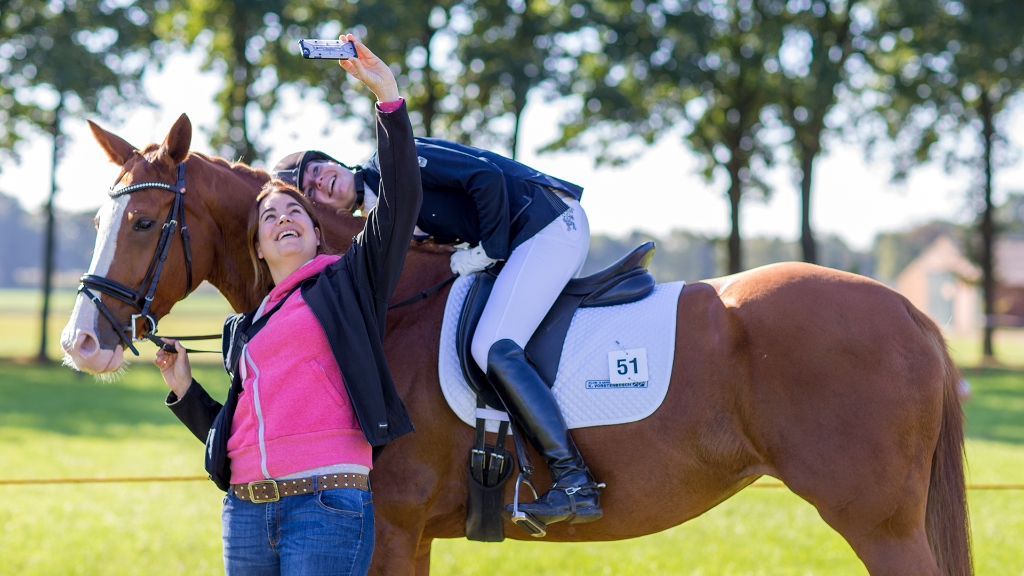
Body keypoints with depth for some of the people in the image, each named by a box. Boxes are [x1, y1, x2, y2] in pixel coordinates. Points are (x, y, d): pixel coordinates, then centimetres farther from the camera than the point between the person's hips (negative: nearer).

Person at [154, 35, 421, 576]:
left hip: (327, 507, -6)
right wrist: (184, 390, 12)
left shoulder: (349, 283, 8)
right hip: (246, 511, 6)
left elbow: (400, 201, -4)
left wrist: (388, 97, -7)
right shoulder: (244, 328, 23)